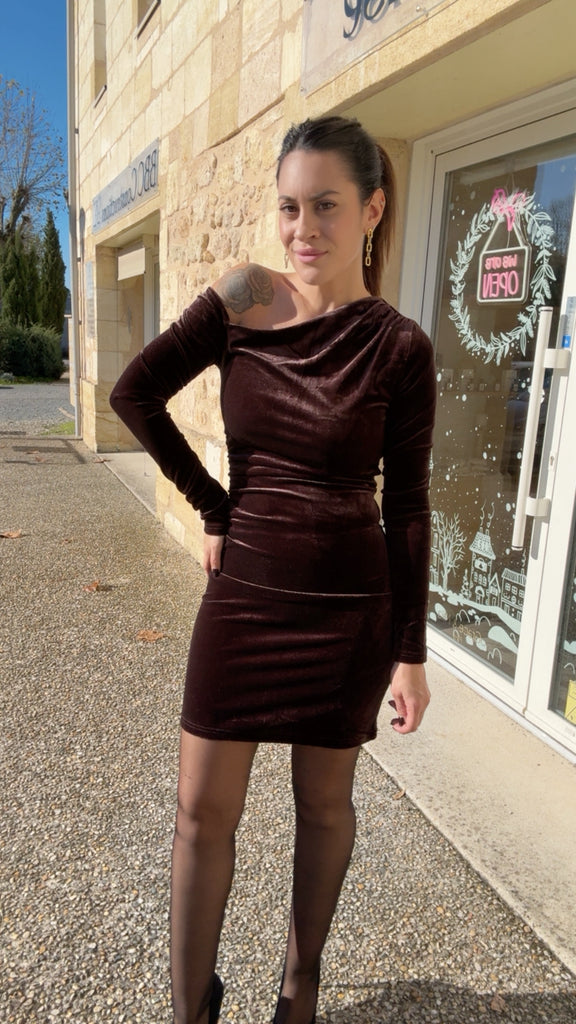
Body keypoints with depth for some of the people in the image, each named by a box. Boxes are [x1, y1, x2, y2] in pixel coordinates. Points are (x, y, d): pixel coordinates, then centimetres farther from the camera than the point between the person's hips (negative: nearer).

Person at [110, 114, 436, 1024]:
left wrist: (411, 651, -3)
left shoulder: (399, 348, -8)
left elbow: (407, 507, -4)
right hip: (244, 593, 2)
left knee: (324, 803, 16)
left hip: (349, 606, -1)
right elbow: (135, 393, 2)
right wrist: (216, 508, 1)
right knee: (204, 810, 9)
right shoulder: (243, 301, -4)